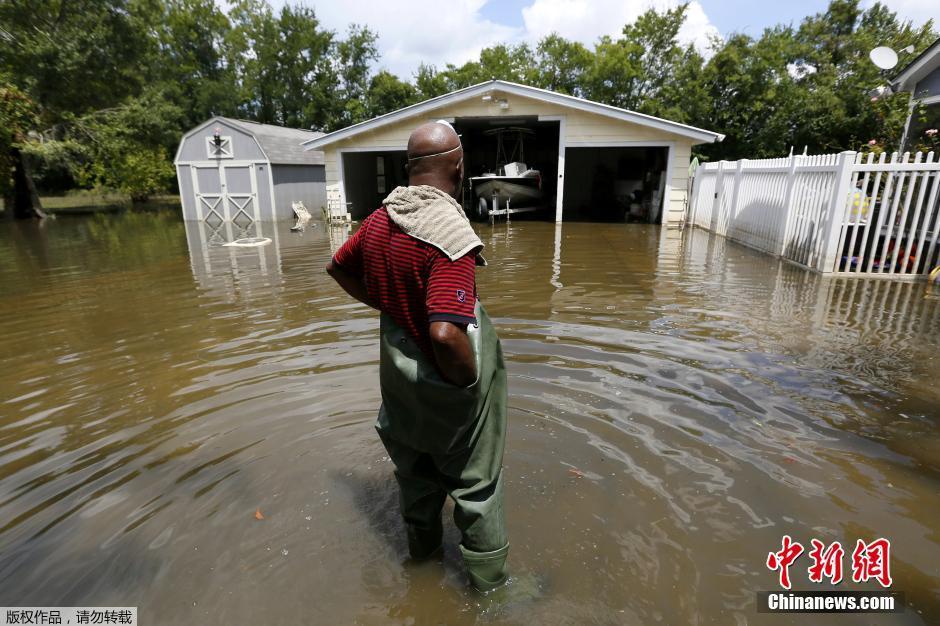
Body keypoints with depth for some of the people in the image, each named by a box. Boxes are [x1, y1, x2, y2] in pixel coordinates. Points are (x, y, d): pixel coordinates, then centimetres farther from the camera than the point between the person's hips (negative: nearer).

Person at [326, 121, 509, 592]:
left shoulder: (380, 217, -4)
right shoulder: (450, 233, -29)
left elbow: (338, 268, 12)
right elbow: (446, 335, -38)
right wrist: (471, 380, -20)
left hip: (399, 371, 7)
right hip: (446, 380, -7)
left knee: (415, 467, 27)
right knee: (474, 481, 16)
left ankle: (422, 544, 52)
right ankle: (488, 576, 38)